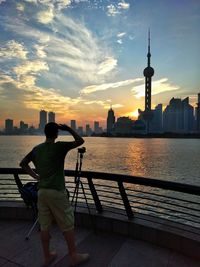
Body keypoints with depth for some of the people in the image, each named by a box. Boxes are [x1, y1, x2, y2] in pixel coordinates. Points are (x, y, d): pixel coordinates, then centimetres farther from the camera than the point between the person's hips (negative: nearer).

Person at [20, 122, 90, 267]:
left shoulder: (36, 149, 7)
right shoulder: (59, 147, -12)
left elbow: (23, 163, 16)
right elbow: (80, 141, -10)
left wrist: (36, 176, 16)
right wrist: (69, 129, -2)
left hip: (42, 191, 6)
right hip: (57, 191, -6)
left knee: (45, 226, 15)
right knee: (68, 225, 8)